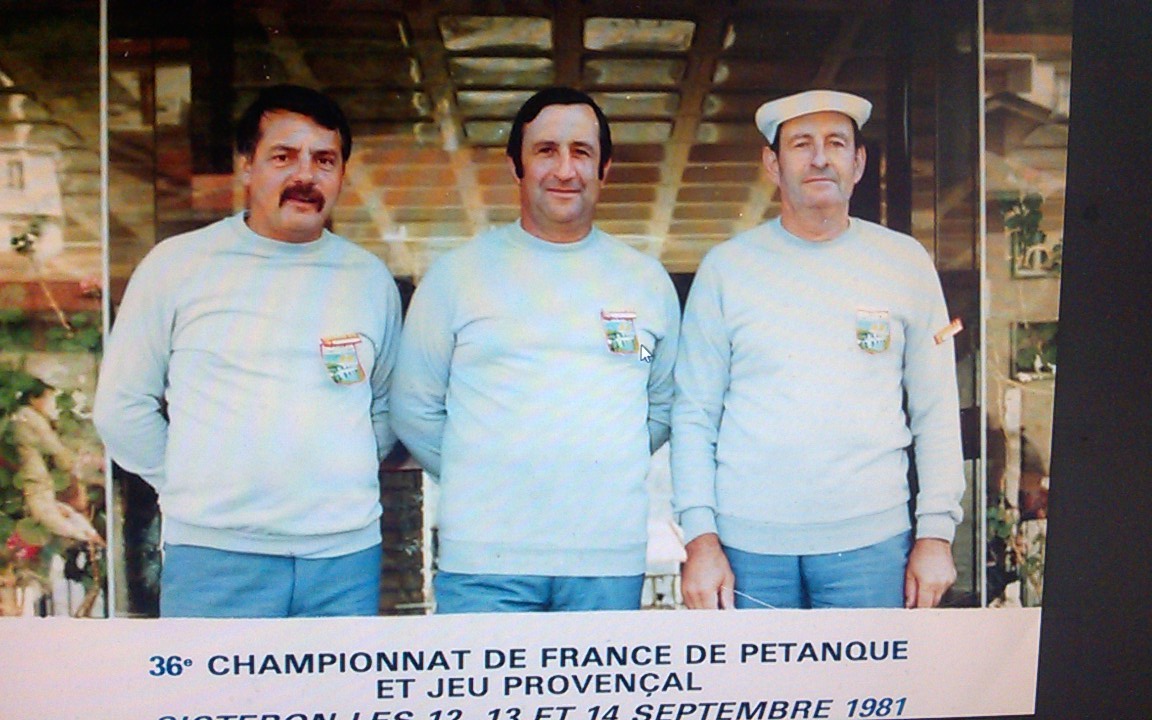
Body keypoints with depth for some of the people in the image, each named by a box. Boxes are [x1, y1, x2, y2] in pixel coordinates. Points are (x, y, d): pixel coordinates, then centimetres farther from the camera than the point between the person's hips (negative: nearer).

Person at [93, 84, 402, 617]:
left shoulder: (370, 278, 9)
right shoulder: (177, 264, 1)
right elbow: (122, 405, 5)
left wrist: (343, 479, 7)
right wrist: (198, 488, 3)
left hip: (346, 556, 3)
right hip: (215, 555, -2)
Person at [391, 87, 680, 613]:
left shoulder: (647, 280, 11)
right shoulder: (458, 273, 4)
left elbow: (665, 404, 20)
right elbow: (415, 411, 8)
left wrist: (607, 470, 11)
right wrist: (482, 482, 4)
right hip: (484, 557, -2)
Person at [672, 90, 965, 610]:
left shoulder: (905, 262, 7)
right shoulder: (725, 266, 4)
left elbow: (936, 410, 8)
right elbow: (694, 415, 3)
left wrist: (937, 531, 2)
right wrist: (700, 538, -4)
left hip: (871, 540, 1)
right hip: (747, 542, 0)